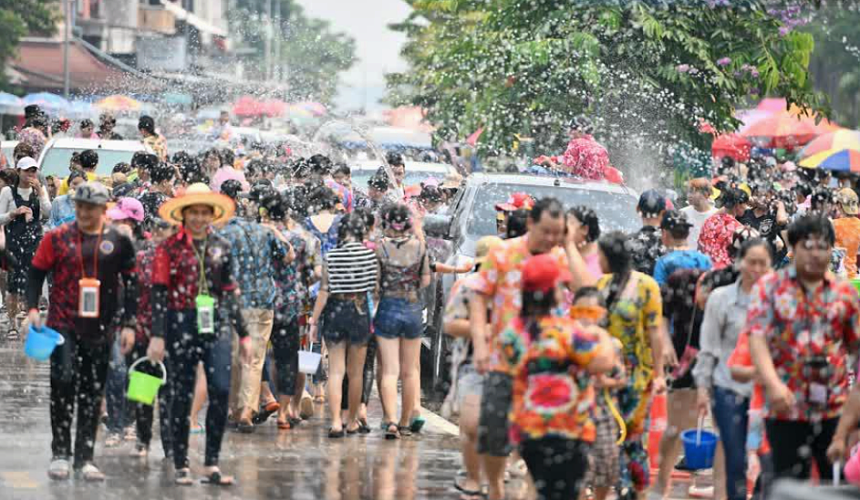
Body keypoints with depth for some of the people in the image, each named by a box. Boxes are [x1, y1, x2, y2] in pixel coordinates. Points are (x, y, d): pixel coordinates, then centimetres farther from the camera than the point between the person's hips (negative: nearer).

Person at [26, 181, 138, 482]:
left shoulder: (118, 242, 4)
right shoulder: (57, 238, 2)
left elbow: (131, 285, 8)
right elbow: (36, 273, 7)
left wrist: (129, 324, 2)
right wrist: (32, 308, -5)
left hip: (100, 330, 2)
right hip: (64, 325, -2)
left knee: (92, 394, 6)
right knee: (64, 381, -15)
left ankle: (84, 458, 13)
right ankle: (60, 454, -4)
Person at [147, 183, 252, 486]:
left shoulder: (221, 247, 10)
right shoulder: (169, 249, 0)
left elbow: (230, 293, 14)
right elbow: (159, 294, -4)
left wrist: (243, 335, 12)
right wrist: (157, 335, -11)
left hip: (216, 326, 3)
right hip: (182, 325, -3)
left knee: (221, 391, -8)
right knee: (183, 396, 2)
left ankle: (211, 464, -1)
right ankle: (181, 466, 10)